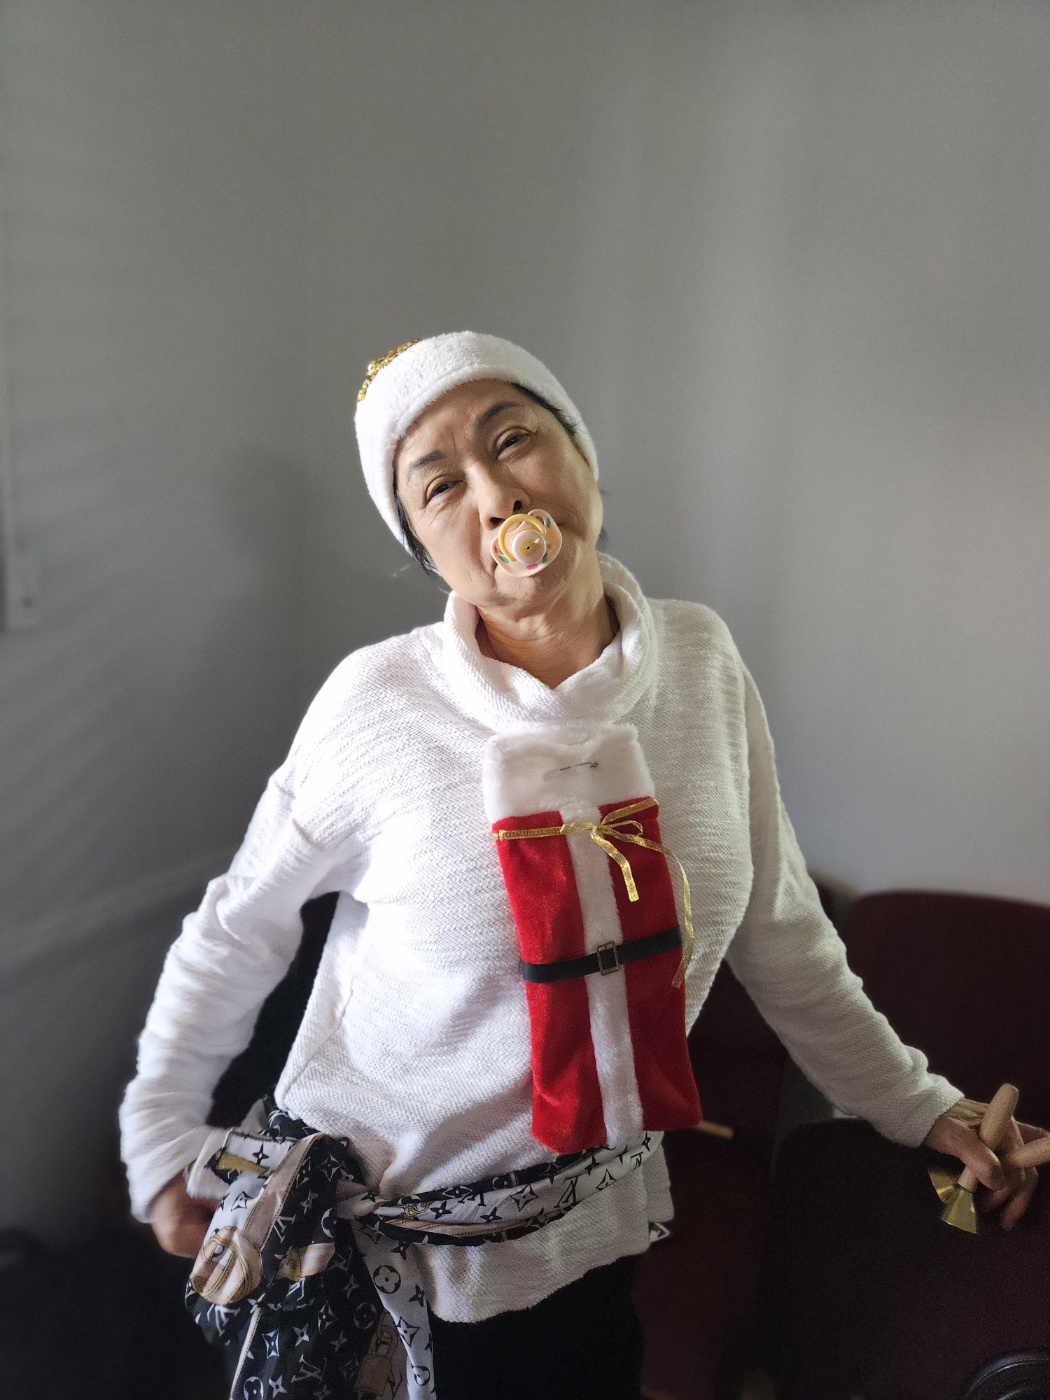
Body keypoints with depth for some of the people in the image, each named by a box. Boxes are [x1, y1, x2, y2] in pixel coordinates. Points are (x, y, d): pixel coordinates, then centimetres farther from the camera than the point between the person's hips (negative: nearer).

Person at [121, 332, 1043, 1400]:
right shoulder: (378, 705, -21)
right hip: (390, 1220, -2)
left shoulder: (700, 661, -11)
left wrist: (916, 1105, 5)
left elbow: (776, 926, 0)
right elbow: (237, 929, -6)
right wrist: (163, 1135, 2)